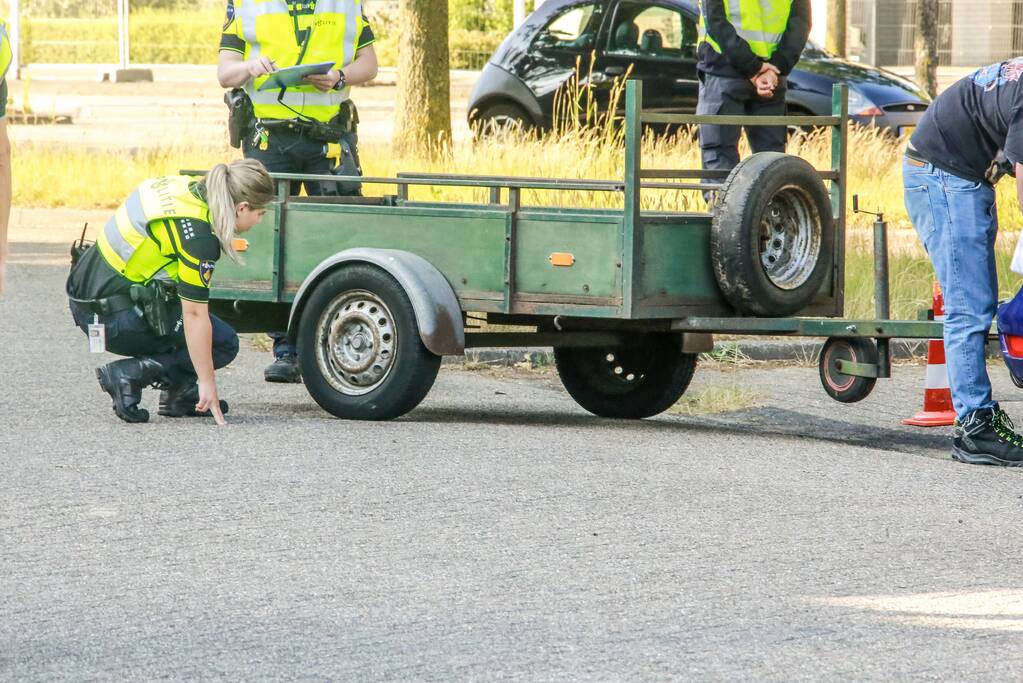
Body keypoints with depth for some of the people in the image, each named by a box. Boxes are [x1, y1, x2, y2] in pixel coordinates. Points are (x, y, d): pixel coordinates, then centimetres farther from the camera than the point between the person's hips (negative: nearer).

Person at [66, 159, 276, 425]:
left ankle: (179, 393, 21)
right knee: (223, 343, 0)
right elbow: (194, 315, -20)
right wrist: (207, 382, -15)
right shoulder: (199, 236, -21)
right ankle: (129, 374, -7)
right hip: (115, 318, -9)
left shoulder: (185, 186, 5)